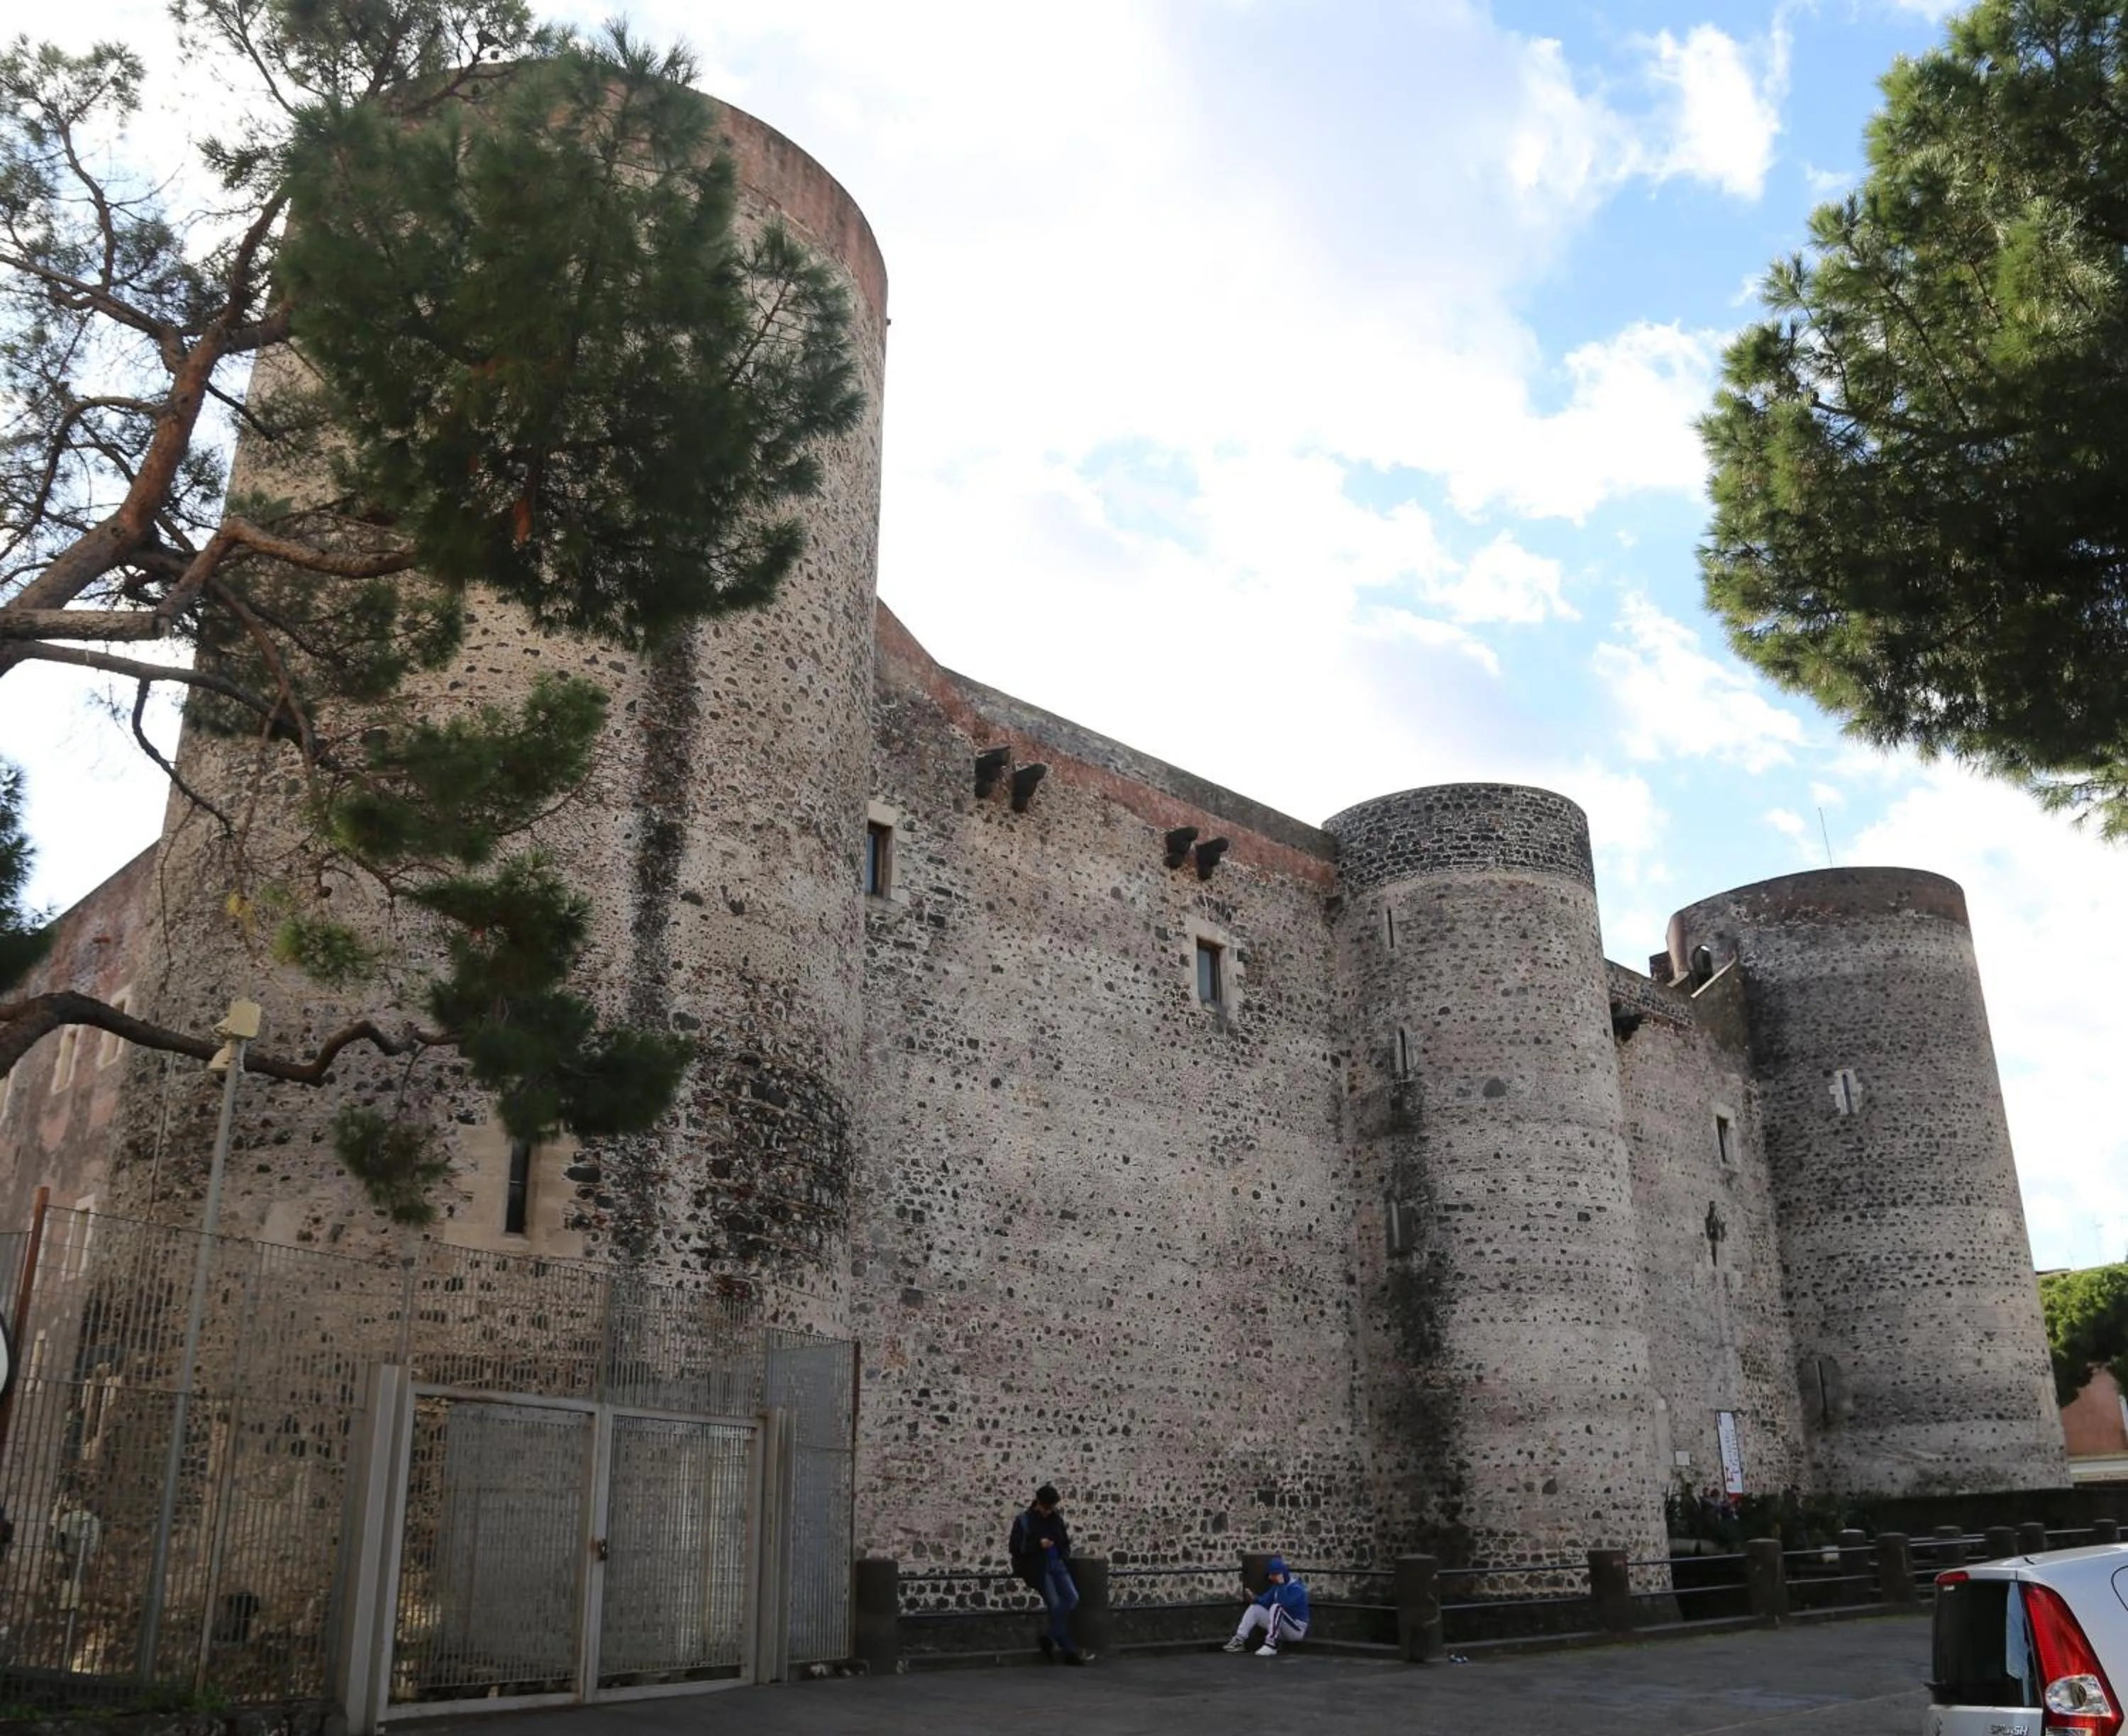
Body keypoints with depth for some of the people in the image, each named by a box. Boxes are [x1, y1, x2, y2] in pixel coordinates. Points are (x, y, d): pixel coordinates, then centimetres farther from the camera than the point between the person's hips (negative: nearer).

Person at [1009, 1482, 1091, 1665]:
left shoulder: (1057, 1519, 12)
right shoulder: (1024, 1521, -2)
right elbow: (1014, 1549, -6)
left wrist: (1066, 1541, 2)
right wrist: (1038, 1545, -16)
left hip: (1058, 1564, 5)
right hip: (1038, 1568, -5)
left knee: (1072, 1597, -16)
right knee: (1055, 1604, -14)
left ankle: (1051, 1639, -7)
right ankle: (1071, 1651, -5)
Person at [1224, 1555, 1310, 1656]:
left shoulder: (1296, 1588, -19)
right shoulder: (1277, 1586, 9)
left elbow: (1283, 1604, -35)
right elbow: (1265, 1601, 1)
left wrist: (1281, 1584, -30)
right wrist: (1254, 1599, -18)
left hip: (1297, 1630, -8)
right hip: (1281, 1628, 8)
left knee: (1276, 1607, -32)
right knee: (1255, 1608, 0)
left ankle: (1271, 1645, -35)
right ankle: (1239, 1640, -8)